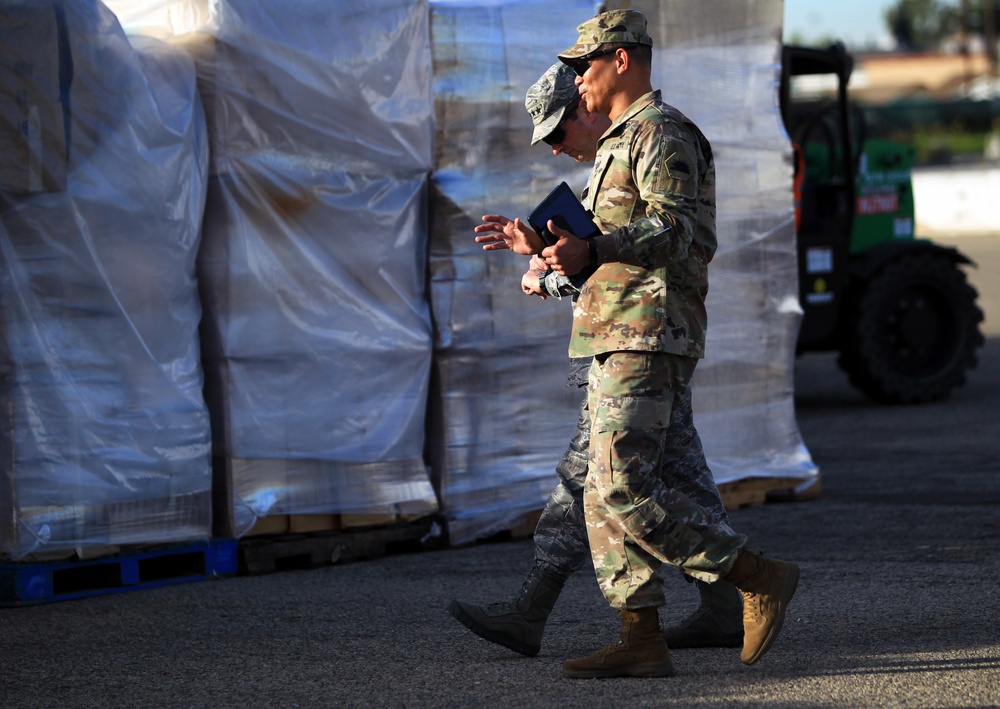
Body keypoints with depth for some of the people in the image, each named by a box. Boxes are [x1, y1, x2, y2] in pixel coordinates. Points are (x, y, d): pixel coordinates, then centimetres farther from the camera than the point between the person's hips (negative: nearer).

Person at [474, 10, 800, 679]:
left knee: (624, 489, -18)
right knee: (606, 494, 6)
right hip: (619, 339, 11)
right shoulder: (624, 140, 25)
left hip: (647, 339, -11)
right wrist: (542, 246, 23)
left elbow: (681, 232, -22)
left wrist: (591, 250, -32)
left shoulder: (661, 134, -9)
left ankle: (760, 577, -11)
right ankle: (642, 641, 5)